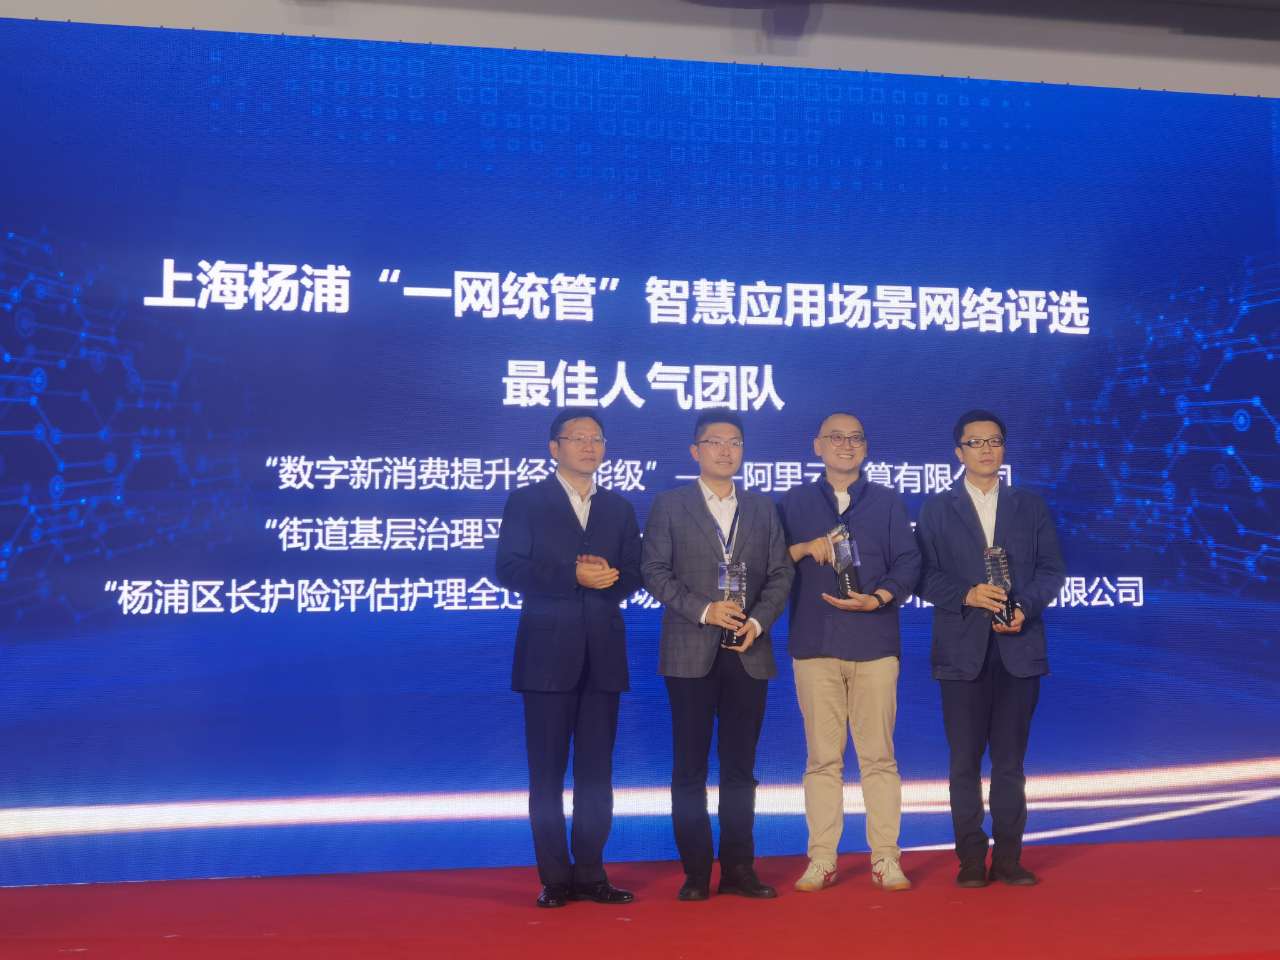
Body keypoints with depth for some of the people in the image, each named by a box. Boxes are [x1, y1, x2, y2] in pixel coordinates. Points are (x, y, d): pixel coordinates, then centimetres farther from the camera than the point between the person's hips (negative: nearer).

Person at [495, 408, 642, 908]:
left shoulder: (619, 508, 15)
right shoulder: (526, 501, 2)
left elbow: (633, 574, 9)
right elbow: (509, 569, -8)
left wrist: (607, 578, -13)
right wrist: (573, 576, -17)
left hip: (603, 651, 4)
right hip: (548, 651, -4)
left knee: (597, 770, 6)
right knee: (548, 772, 2)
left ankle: (590, 874, 14)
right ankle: (555, 878, 9)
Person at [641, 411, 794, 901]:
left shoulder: (762, 508, 14)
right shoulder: (669, 504, 5)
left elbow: (780, 574, 9)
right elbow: (655, 571, -3)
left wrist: (758, 621, -7)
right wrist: (703, 610, -14)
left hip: (748, 653, 3)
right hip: (690, 653, -2)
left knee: (740, 766, 6)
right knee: (690, 766, 1)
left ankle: (738, 868, 12)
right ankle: (696, 871, 7)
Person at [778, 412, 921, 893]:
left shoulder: (887, 502, 12)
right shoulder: (794, 502, 13)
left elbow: (907, 563, 5)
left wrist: (877, 599, -11)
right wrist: (804, 549, -11)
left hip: (874, 641, 0)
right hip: (814, 643, 0)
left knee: (878, 756, 0)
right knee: (822, 758, 1)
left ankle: (885, 859, 5)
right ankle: (821, 859, 5)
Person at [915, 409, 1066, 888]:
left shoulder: (1031, 507, 11)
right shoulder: (936, 509, 7)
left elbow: (1051, 570, 7)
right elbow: (925, 575, 1)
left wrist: (1025, 607, -10)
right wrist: (967, 595, -15)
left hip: (1019, 647, 1)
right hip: (962, 650, -1)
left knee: (1010, 759, 5)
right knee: (965, 760, 2)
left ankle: (1008, 857, 12)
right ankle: (971, 858, 9)